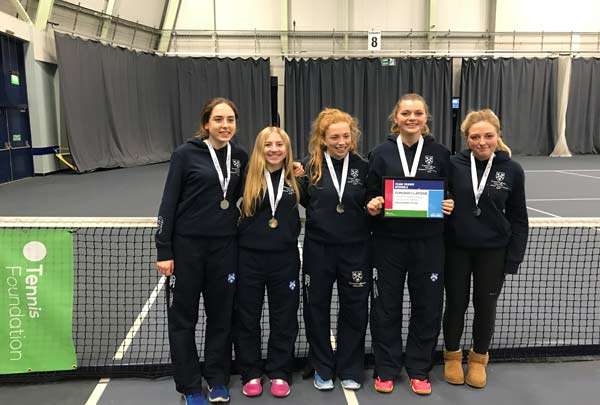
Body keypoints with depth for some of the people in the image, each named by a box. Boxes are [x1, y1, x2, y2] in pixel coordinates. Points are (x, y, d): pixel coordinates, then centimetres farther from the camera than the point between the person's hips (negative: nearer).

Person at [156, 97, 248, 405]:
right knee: (184, 317, 8)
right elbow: (169, 202, -6)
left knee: (221, 314, 12)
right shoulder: (186, 153, -7)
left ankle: (217, 379, 31)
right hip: (187, 244, -3)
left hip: (225, 246, 4)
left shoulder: (240, 156, 4)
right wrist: (163, 250, -9)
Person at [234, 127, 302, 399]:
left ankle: (279, 373, 28)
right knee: (247, 318, 10)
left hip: (285, 258, 1)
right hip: (250, 257, -1)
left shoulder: (295, 177, 1)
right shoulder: (248, 176, -4)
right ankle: (251, 374, 28)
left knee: (283, 319, 11)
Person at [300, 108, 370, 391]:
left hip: (355, 248, 1)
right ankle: (322, 367, 30)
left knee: (354, 308, 10)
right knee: (317, 307, 10)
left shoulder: (362, 166, 0)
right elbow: (300, 201, 2)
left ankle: (350, 368, 30)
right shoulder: (310, 166, -4)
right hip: (318, 248, -1)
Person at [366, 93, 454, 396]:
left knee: (427, 306, 8)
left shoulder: (440, 153, 3)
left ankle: (419, 370, 28)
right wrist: (371, 206, -15)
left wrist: (450, 207, -9)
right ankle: (386, 368, 25)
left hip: (428, 242, 1)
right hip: (388, 241, 0)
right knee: (386, 306, 7)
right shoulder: (381, 153, 1)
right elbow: (369, 195, 5)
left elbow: (450, 195, 11)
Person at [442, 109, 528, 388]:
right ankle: (452, 355, 35)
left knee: (486, 306, 13)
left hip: (493, 251, 1)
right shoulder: (453, 165, -10)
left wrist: (513, 258, -3)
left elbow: (518, 218, 0)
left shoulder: (512, 170, -6)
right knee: (456, 303, 12)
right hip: (456, 248, 0)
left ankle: (479, 358, 36)